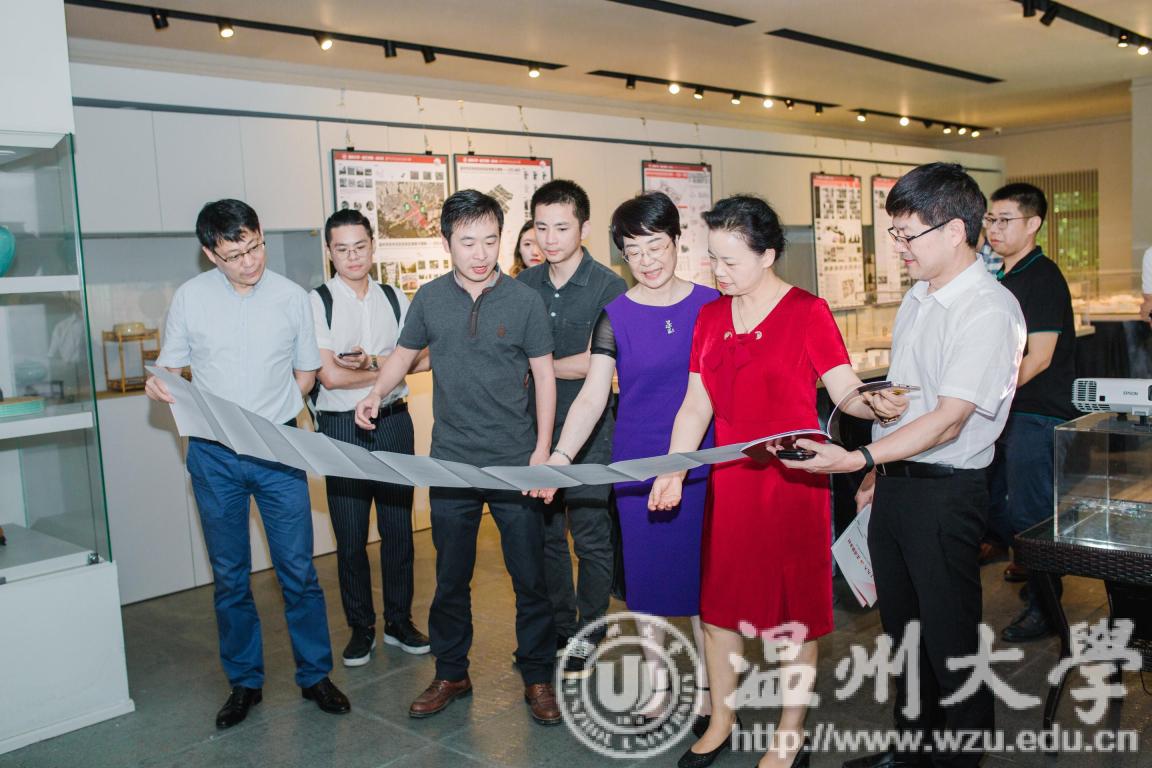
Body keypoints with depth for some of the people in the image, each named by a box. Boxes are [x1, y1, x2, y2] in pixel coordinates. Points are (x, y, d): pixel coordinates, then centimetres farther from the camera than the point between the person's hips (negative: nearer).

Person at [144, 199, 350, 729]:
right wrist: (159, 386, -15)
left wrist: (269, 416, -3)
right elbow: (170, 368, 8)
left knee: (298, 569, 2)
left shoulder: (291, 297, 1)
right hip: (213, 456, 1)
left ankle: (314, 675, 18)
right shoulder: (190, 297, 0)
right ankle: (244, 681, 25)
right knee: (229, 576, 10)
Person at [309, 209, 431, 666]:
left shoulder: (394, 299, 9)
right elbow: (330, 375, -11)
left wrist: (373, 362, -17)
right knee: (351, 537, 4)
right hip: (343, 426, -3)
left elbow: (418, 358, -1)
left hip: (393, 421, 3)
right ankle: (360, 630, 21)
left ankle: (400, 623, 24)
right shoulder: (317, 302, -3)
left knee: (398, 528, 9)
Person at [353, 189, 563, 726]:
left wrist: (543, 450, -6)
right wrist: (376, 394, -5)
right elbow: (404, 354, 15)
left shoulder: (524, 301, -4)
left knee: (529, 576, 6)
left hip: (515, 461, -2)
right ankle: (451, 674, 30)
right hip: (451, 461, 2)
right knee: (451, 577, 13)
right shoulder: (429, 299, 2)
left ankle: (538, 677, 23)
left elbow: (544, 375, -1)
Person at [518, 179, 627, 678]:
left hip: (589, 433, -5)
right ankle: (558, 630, 30)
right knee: (546, 534, 14)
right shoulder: (524, 285, 6)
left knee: (590, 538, 3)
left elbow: (595, 364, -14)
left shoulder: (608, 288, -10)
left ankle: (587, 636, 20)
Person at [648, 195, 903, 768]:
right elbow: (696, 405, 7)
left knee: (794, 610, 6)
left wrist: (874, 404, -34)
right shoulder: (710, 317, 7)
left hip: (793, 480, -5)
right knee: (718, 601, 12)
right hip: (729, 480, 5)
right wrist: (672, 473, -2)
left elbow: (845, 392, -12)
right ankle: (720, 720, 32)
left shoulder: (808, 312, -8)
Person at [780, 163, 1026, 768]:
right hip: (894, 484, 9)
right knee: (902, 632, 21)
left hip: (945, 493, -9)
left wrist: (856, 459, -29)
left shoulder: (989, 310, -18)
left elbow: (947, 421, -24)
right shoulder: (918, 297, 10)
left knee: (951, 647, 6)